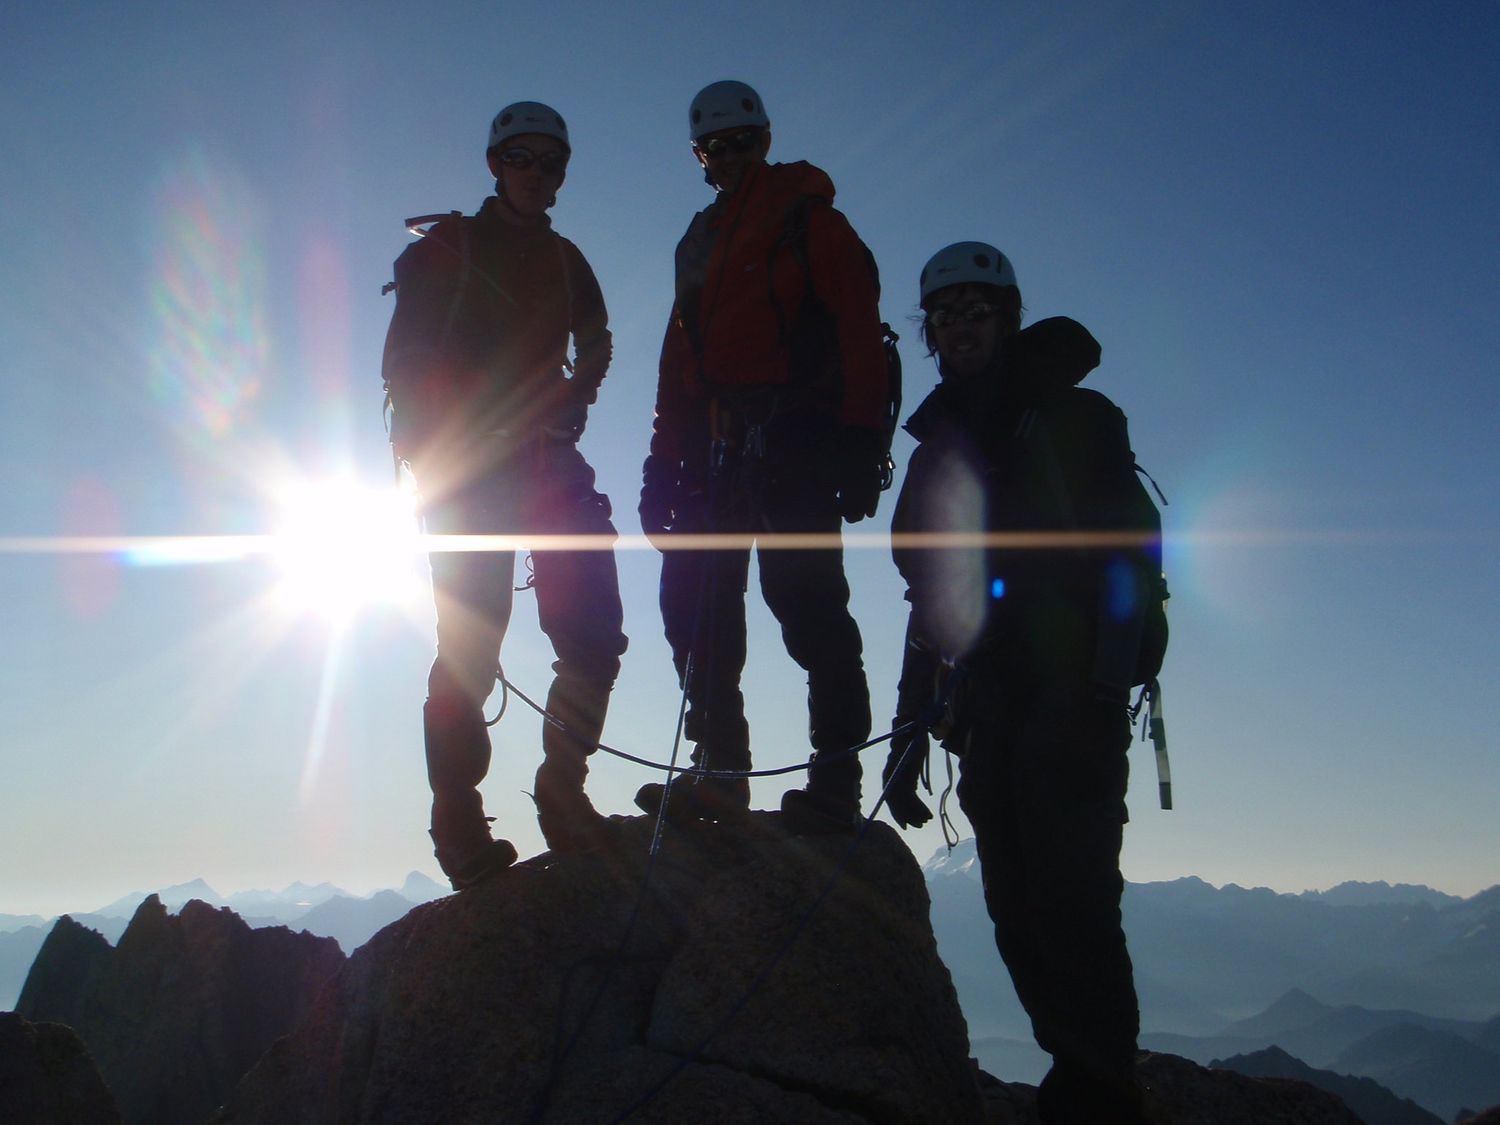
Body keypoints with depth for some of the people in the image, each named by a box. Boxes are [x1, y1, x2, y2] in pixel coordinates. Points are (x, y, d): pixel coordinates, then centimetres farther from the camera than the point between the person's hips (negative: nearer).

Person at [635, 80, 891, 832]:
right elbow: (680, 358, 23)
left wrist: (860, 443, -15)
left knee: (803, 594, -13)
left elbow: (857, 330, -3)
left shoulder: (809, 219, 8)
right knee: (694, 597, -3)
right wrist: (665, 462, 13)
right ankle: (718, 769, 1)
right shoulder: (700, 241, 27)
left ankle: (835, 780, -10)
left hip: (795, 438, -6)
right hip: (721, 445, 7)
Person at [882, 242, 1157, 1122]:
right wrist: (911, 731, 16)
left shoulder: (1073, 418, 6)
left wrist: (1102, 697, -17)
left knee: (1069, 901, -13)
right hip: (988, 710, 5)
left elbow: (1129, 555, -5)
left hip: (1067, 698, -5)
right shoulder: (940, 450, 21)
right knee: (1020, 911, 4)